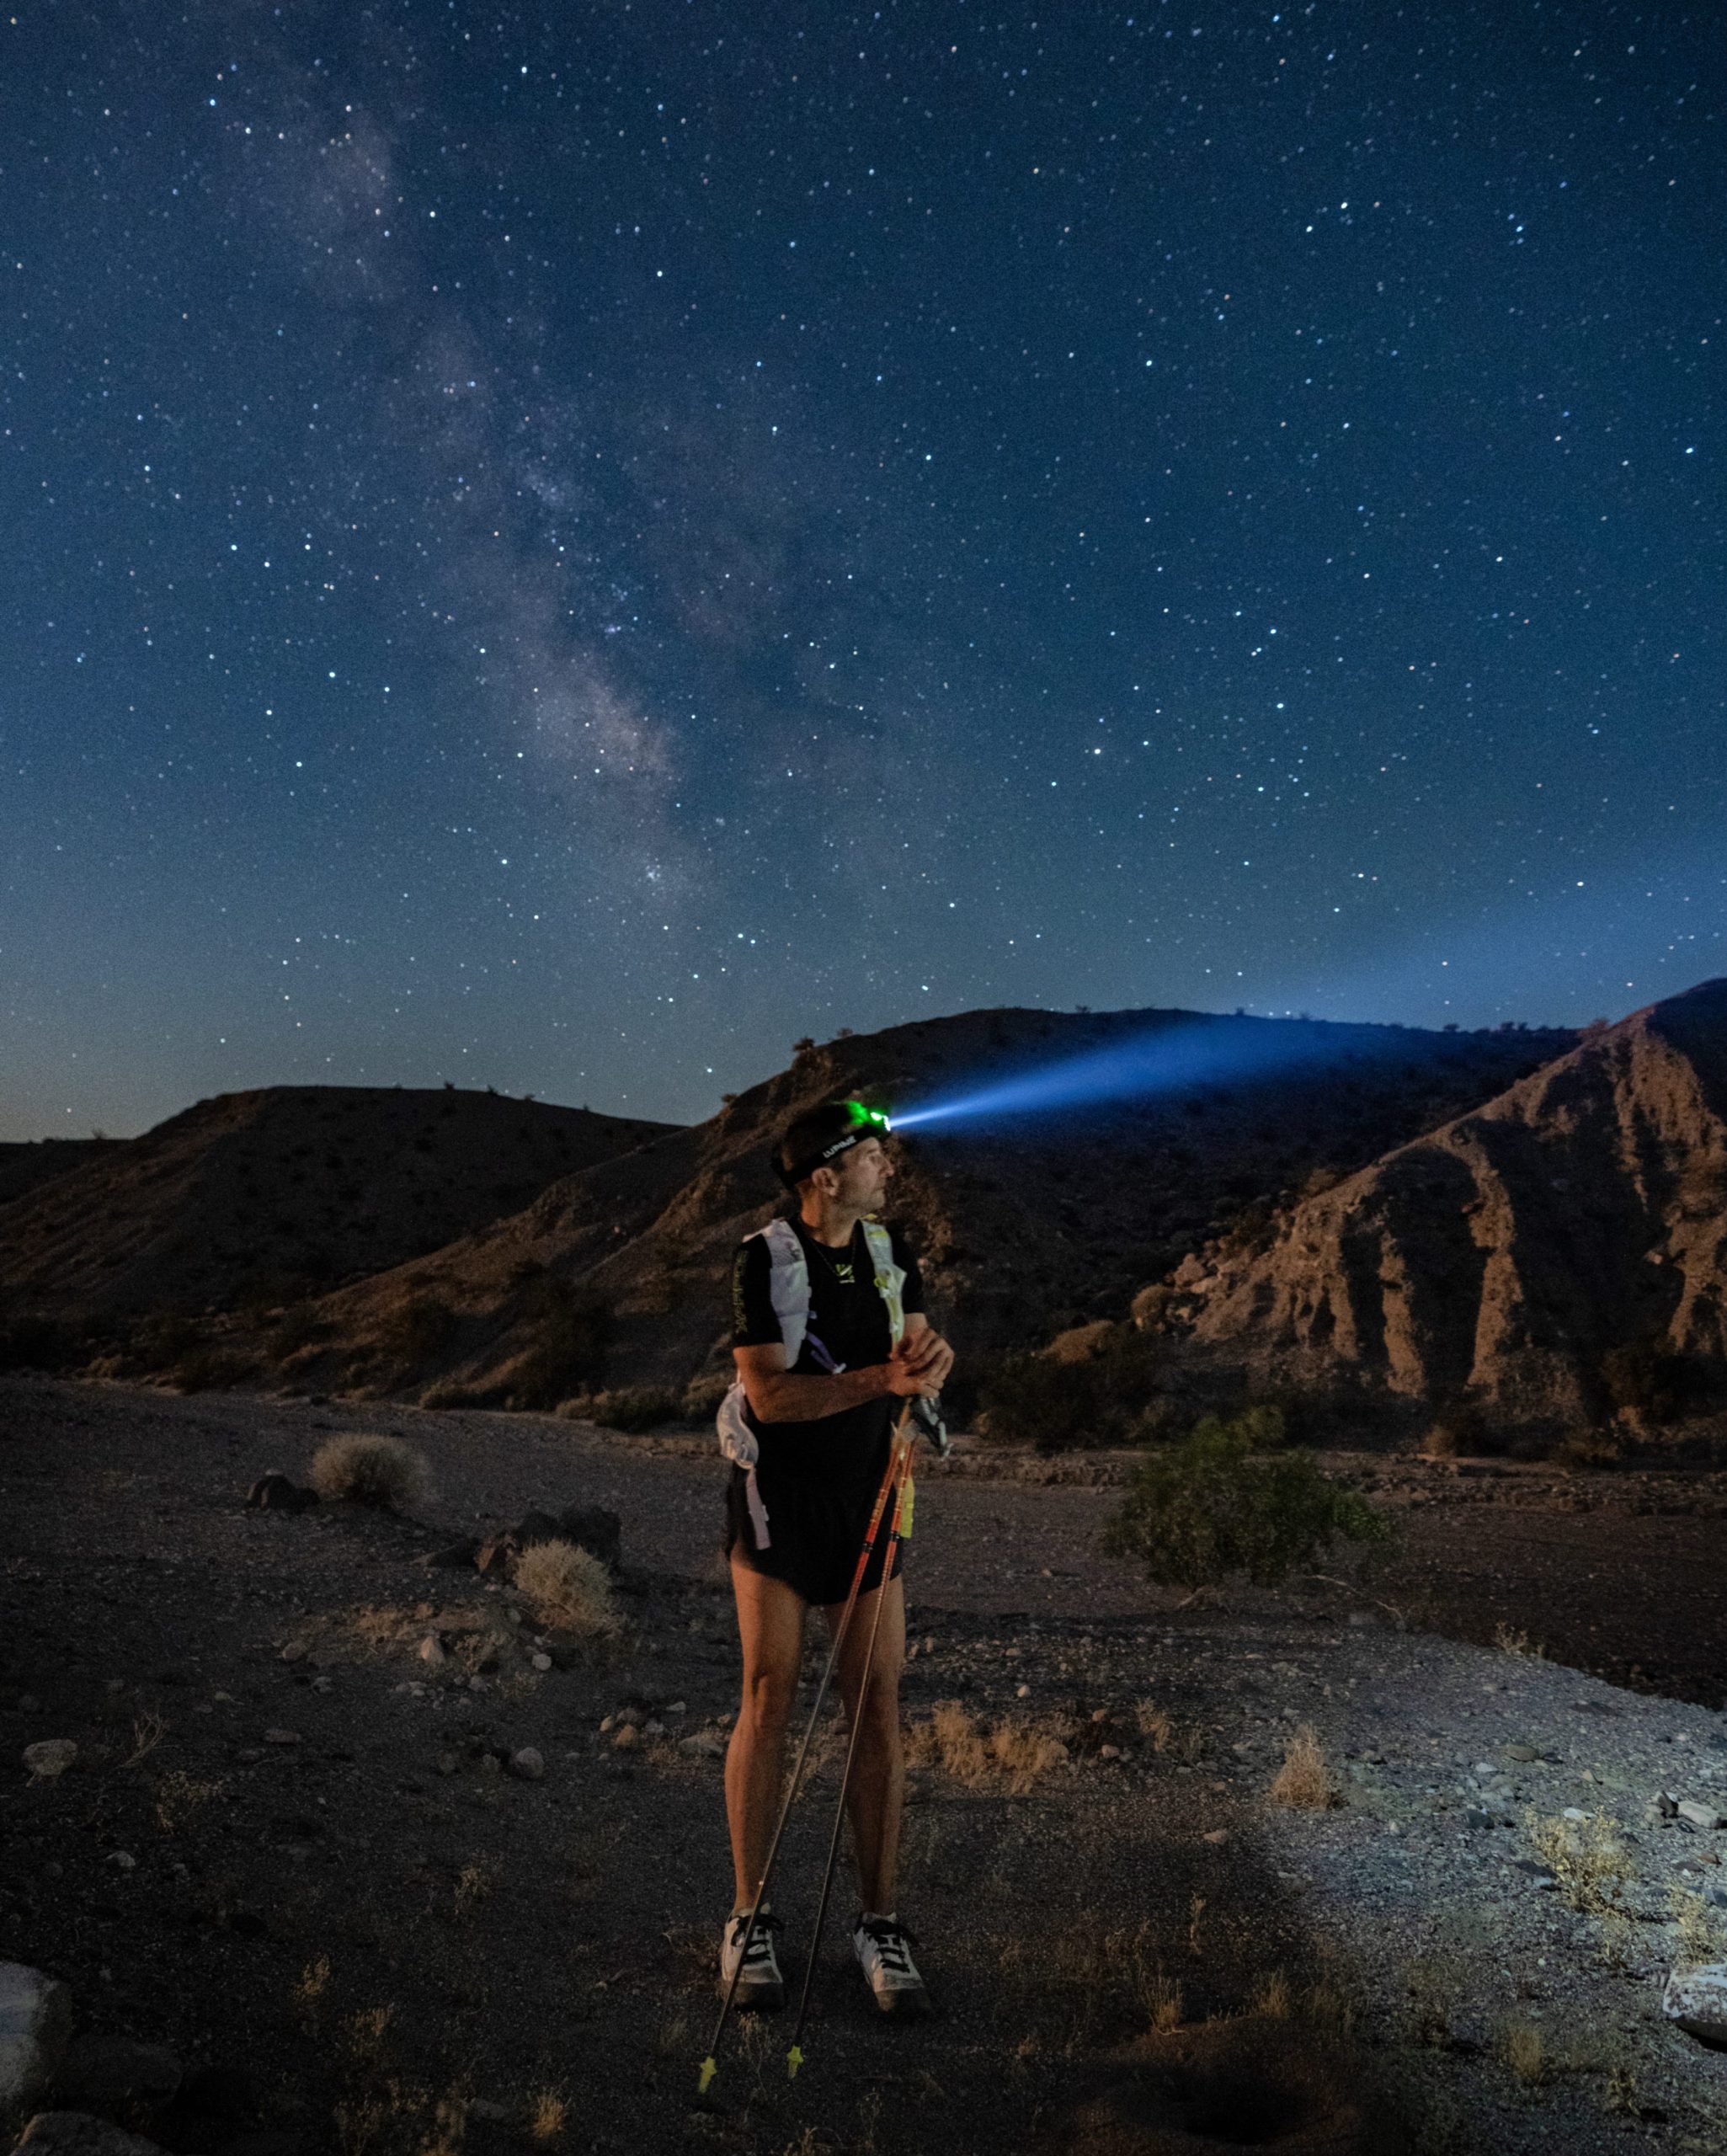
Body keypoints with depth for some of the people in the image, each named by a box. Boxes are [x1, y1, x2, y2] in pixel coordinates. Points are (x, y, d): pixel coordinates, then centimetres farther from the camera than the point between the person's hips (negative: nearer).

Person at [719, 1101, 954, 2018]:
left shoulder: (890, 1252, 6)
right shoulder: (765, 1257, -11)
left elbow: (919, 1377, 3)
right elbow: (770, 1394, -18)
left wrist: (929, 1356, -21)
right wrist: (881, 1376, -29)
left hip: (868, 1500, 5)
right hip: (778, 1499, -4)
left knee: (877, 1706, 4)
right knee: (769, 1699, -1)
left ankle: (878, 1923, 15)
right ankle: (750, 1919, 14)